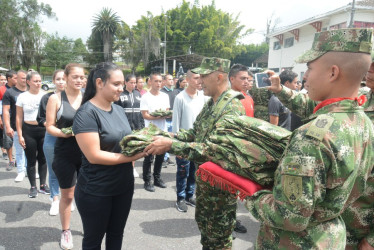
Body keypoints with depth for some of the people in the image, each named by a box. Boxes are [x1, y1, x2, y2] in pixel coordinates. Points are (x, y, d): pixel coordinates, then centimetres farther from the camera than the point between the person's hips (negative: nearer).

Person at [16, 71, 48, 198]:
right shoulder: (22, 97, 0)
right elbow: (19, 117, 2)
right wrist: (20, 135, -3)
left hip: (43, 130, 1)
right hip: (28, 131, -1)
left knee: (42, 159, 9)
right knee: (31, 160, 6)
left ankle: (43, 184, 22)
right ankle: (33, 186, 18)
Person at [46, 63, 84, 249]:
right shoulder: (56, 98, -4)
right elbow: (49, 126, -5)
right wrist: (64, 132, -22)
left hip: (86, 152, 2)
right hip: (65, 154, -2)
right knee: (67, 195, 11)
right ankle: (65, 231, 31)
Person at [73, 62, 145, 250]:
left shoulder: (119, 110, 5)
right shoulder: (86, 113, -19)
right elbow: (94, 155, -24)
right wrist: (133, 156, -23)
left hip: (124, 186, 7)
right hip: (96, 191, -6)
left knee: (116, 234, 22)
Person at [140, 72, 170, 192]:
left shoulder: (165, 96, 10)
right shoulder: (145, 97, -6)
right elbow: (145, 115, -10)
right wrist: (159, 117, -20)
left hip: (163, 131, 5)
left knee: (160, 156, 13)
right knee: (149, 158, 3)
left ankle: (157, 178, 28)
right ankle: (147, 181, 15)